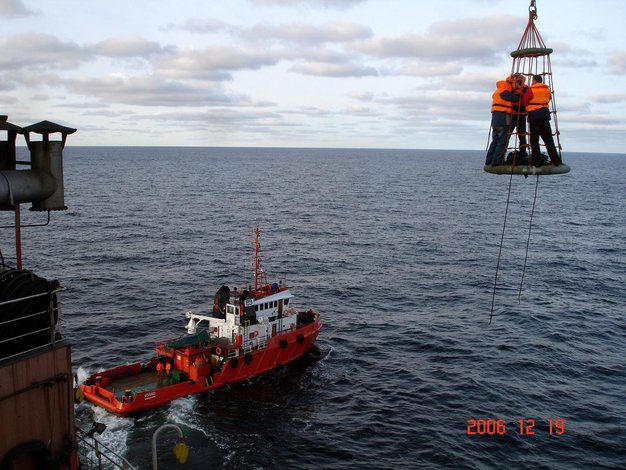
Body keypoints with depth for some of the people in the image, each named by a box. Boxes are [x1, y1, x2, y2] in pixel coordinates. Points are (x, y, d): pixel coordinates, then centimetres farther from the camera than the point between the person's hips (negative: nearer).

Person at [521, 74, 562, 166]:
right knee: (548, 139, 9)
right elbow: (549, 98, 18)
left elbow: (523, 102, -4)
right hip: (545, 115, 5)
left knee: (534, 140, -1)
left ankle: (536, 161, -4)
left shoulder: (531, 90, -6)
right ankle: (556, 161, 8)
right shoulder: (547, 90, 11)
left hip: (534, 115, -5)